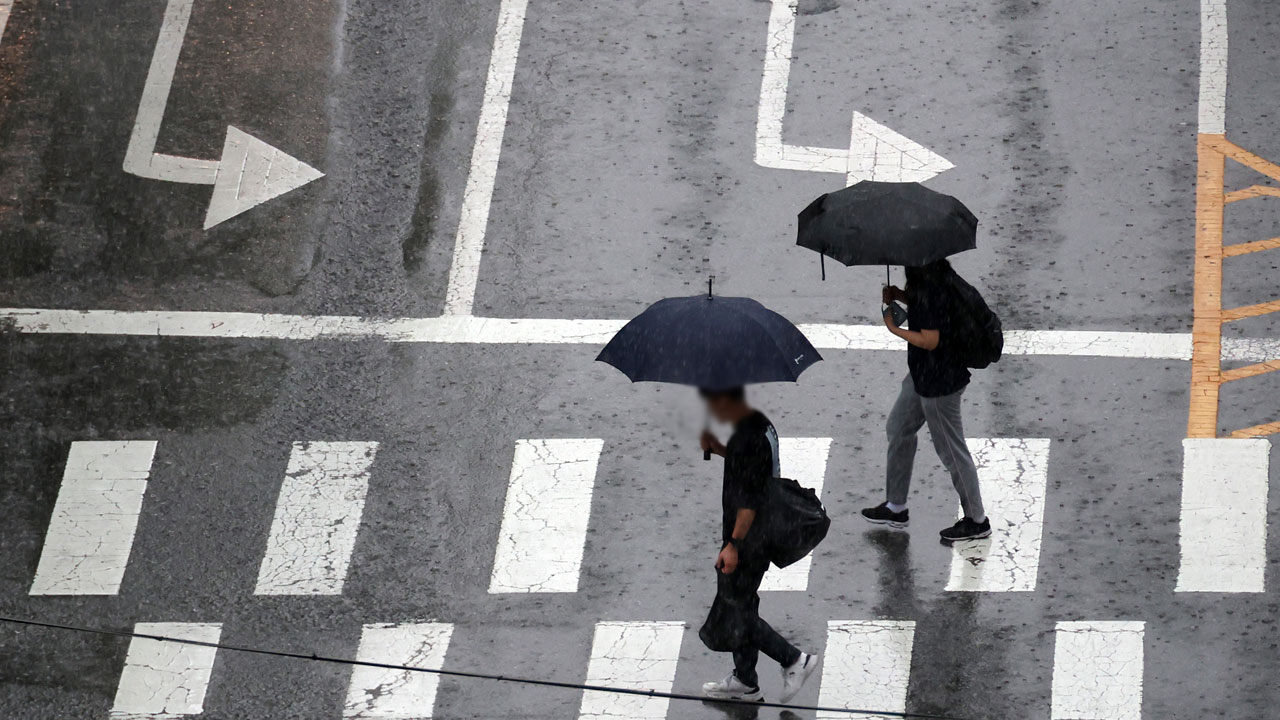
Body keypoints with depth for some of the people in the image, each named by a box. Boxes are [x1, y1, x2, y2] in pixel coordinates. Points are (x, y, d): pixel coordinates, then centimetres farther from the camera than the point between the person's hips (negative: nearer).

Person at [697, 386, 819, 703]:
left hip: (746, 539, -10)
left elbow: (749, 500, -26)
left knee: (738, 612, 0)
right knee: (740, 608, 18)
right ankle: (744, 682, 26)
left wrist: (733, 543, -26)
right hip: (762, 534, 10)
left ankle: (794, 660, 5)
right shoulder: (761, 424, 6)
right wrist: (717, 448, 10)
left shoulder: (747, 438, -24)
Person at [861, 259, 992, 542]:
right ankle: (896, 507, 35)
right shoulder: (939, 274, 0)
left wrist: (894, 329, -14)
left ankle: (977, 520, 17)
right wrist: (899, 296, 3)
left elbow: (930, 340, -28)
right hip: (923, 374, 11)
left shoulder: (931, 289, -29)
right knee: (898, 429, 23)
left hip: (939, 381, -11)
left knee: (951, 449, 3)